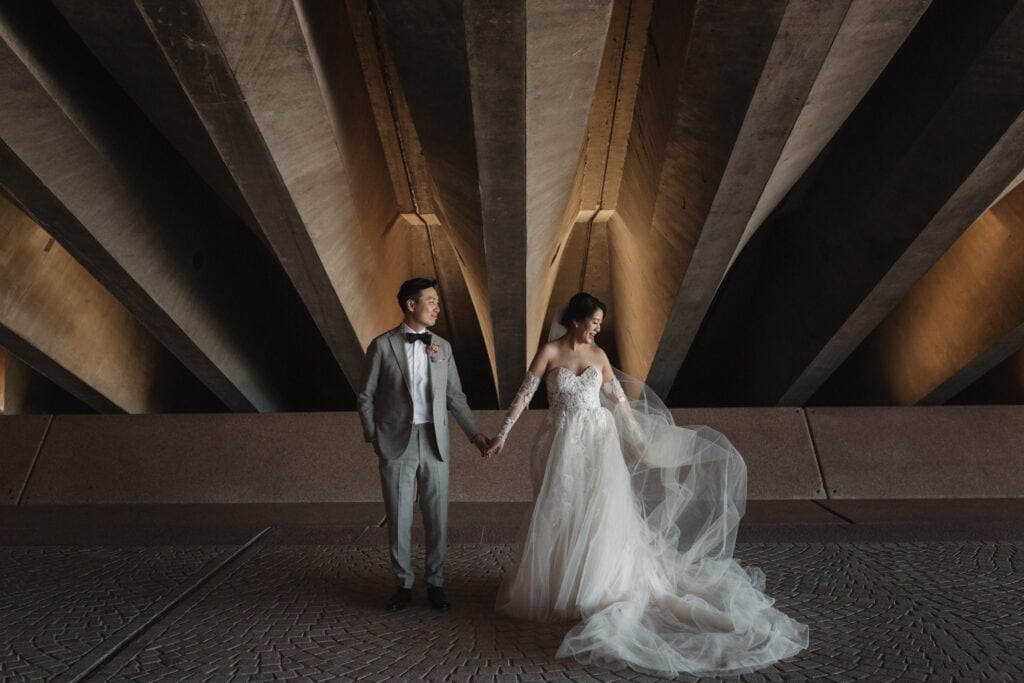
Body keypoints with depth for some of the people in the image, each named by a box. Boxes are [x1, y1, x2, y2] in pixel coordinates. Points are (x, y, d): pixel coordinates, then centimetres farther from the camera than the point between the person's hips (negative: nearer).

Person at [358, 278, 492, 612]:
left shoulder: (442, 347, 6)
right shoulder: (382, 345, -3)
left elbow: (455, 397, 8)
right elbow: (366, 397, 1)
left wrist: (475, 434, 2)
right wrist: (374, 439, -3)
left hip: (435, 443, 3)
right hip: (397, 443, -2)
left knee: (437, 518, 9)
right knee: (399, 518, 8)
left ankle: (435, 584, 27)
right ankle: (403, 584, 27)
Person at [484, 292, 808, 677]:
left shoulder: (598, 355, 4)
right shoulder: (549, 352, -7)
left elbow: (620, 400, 9)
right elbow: (524, 394, -7)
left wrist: (640, 442, 11)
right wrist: (503, 434, -10)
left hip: (599, 440, 3)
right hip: (563, 444, -2)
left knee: (603, 514, 2)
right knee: (560, 516, 7)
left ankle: (599, 588, 19)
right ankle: (553, 591, 26)